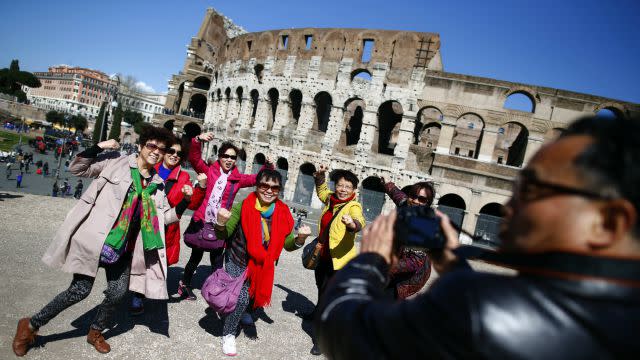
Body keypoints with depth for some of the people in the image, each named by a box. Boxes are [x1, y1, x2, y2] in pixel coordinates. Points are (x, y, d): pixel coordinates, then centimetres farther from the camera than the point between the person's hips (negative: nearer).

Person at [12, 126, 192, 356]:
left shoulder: (157, 184, 9)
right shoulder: (116, 162, -3)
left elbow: (166, 216, 13)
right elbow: (77, 168, -2)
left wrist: (185, 200, -1)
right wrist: (99, 147, -14)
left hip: (124, 248, 5)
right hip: (95, 239, -5)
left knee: (118, 293, 4)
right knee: (80, 290, -3)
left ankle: (95, 333, 31)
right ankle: (31, 325, 22)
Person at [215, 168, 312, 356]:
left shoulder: (283, 213, -12)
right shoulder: (243, 207, -20)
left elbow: (288, 245, -4)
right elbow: (223, 235, -14)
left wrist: (300, 238, -25)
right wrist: (221, 222, -36)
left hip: (262, 266, 3)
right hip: (237, 261, -3)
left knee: (253, 296, 22)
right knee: (241, 298, -16)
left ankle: (244, 314, 57)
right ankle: (228, 335, 11)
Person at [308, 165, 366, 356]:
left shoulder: (353, 206, -18)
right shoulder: (331, 199, 1)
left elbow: (359, 222, -40)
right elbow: (322, 190, 25)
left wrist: (352, 223, -61)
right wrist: (320, 176, 11)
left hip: (338, 259, -8)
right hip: (323, 256, 8)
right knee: (321, 286, 30)